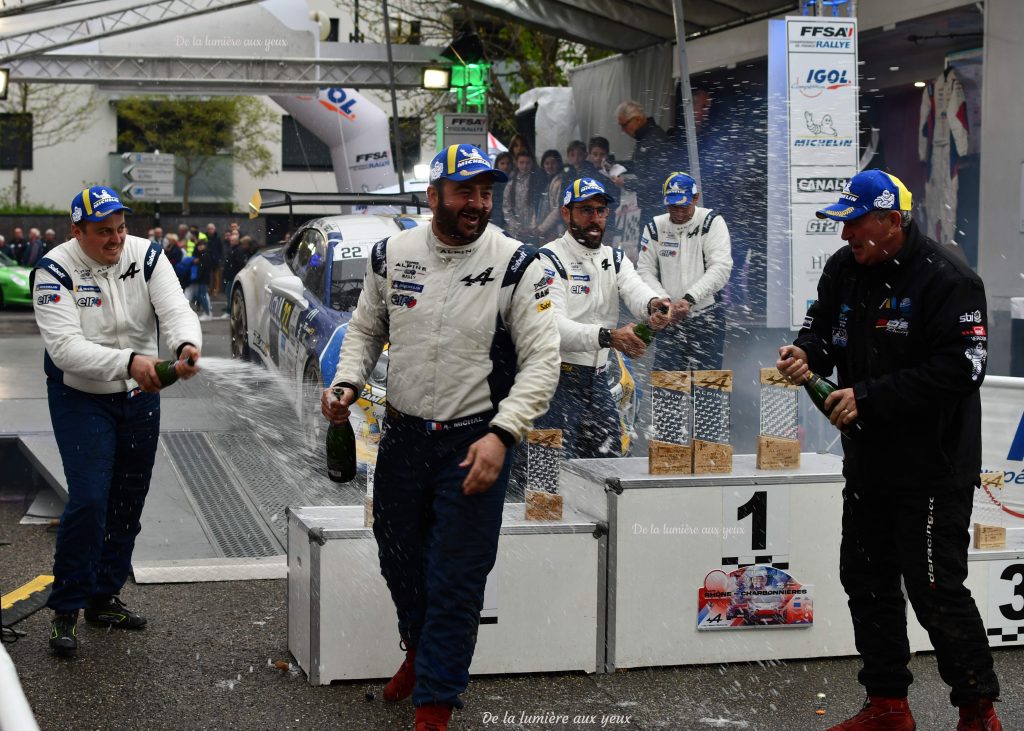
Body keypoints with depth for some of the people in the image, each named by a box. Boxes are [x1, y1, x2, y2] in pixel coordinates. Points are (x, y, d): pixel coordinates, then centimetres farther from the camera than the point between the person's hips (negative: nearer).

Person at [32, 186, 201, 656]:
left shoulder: (146, 256, -6)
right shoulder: (56, 271, -17)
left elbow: (176, 311, -17)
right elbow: (65, 347, -27)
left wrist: (187, 345, -41)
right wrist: (129, 361, -41)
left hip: (140, 397, 5)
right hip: (81, 399, -5)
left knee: (128, 504, 12)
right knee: (89, 500, -15)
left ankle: (104, 597, 29)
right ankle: (65, 609, -2)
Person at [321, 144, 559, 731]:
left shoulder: (517, 265, -12)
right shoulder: (392, 254, -1)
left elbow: (542, 359, -13)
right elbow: (366, 329, 14)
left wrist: (500, 434, -24)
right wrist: (348, 381, -5)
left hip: (475, 444, -4)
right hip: (403, 436, 4)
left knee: (456, 579, 0)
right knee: (399, 557, 21)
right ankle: (420, 647, 49)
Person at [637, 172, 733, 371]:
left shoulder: (711, 222, -6)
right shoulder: (654, 227, 3)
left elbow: (721, 268, -15)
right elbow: (645, 271, 4)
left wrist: (689, 299, -24)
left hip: (707, 318, -2)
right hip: (669, 318, 2)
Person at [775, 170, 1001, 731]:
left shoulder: (946, 280, -18)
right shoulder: (844, 269, 6)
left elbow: (959, 370, -24)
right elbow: (823, 325, 16)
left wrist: (868, 397, -24)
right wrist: (806, 352, -9)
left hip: (932, 469, -8)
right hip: (868, 461, 8)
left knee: (936, 591, -4)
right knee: (866, 581, 14)